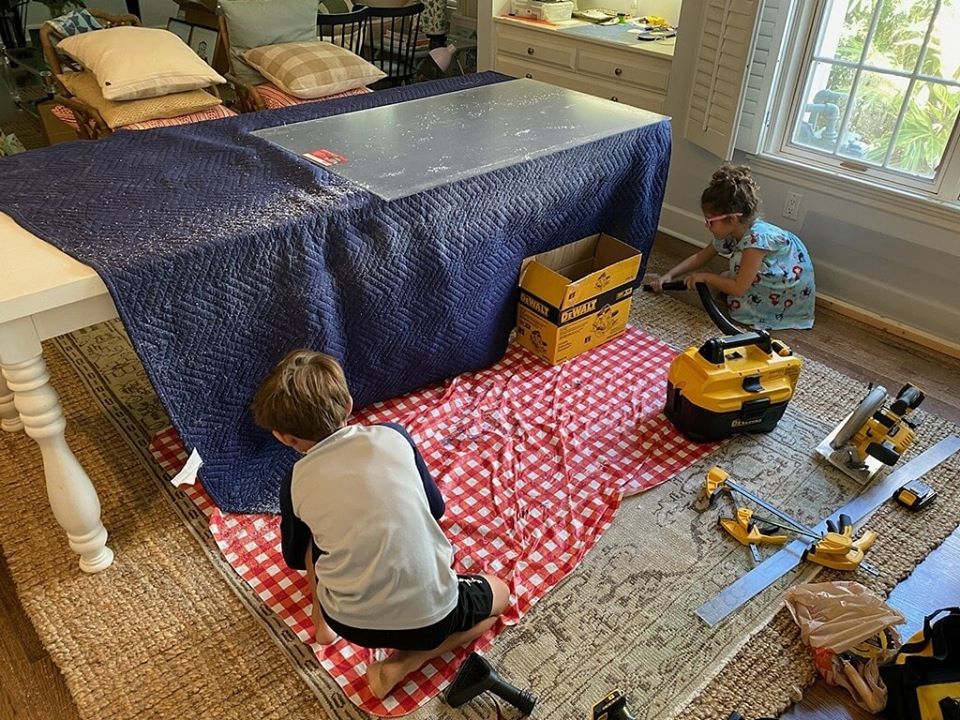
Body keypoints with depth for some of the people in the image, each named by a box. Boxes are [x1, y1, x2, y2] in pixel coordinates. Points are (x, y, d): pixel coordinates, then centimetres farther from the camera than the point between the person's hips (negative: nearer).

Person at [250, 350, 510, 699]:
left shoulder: (296, 485, -5)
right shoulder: (392, 436, -8)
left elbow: (297, 558, 14)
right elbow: (436, 508, 7)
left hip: (350, 624, 3)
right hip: (430, 617, -3)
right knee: (499, 593, 27)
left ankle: (323, 621, 29)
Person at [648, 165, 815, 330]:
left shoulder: (756, 239, -33)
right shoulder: (732, 231, -8)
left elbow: (739, 288, -29)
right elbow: (701, 256, 4)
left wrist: (705, 277, -18)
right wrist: (669, 275, -5)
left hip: (788, 300, -8)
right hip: (772, 281, 8)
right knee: (722, 281, 0)